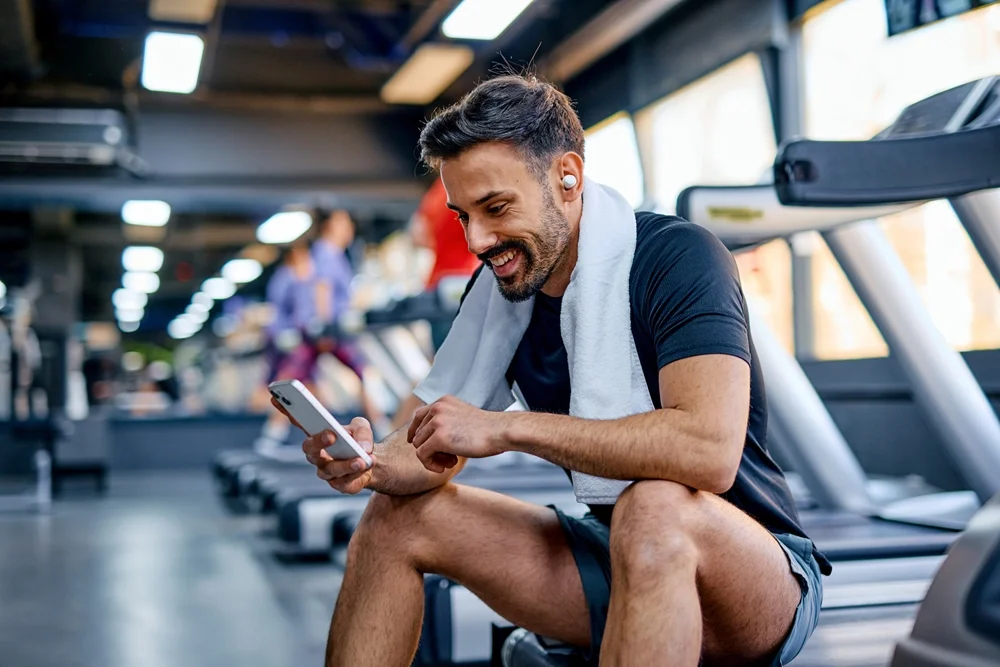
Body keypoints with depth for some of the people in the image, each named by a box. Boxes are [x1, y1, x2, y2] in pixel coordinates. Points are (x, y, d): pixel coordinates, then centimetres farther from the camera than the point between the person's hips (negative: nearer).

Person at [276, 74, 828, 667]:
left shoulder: (677, 257, -19)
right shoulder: (499, 289, 2)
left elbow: (709, 450, -34)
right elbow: (437, 453, 7)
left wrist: (508, 427, -29)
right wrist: (371, 462, -17)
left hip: (760, 577, -6)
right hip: (617, 565, 7)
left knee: (655, 509, -39)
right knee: (398, 516, 1)